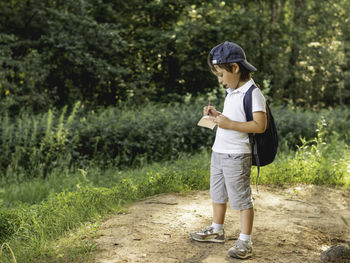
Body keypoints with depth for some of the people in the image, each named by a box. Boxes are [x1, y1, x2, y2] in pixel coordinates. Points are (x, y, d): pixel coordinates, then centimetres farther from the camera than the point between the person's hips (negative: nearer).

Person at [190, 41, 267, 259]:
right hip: (219, 152, 10)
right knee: (218, 194, 21)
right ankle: (217, 231, 38)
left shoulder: (253, 94, -16)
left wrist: (229, 124, -25)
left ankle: (246, 242, 10)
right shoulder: (231, 93, 13)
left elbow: (260, 126, -25)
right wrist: (216, 114, 7)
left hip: (237, 157, -10)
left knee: (241, 198, 0)